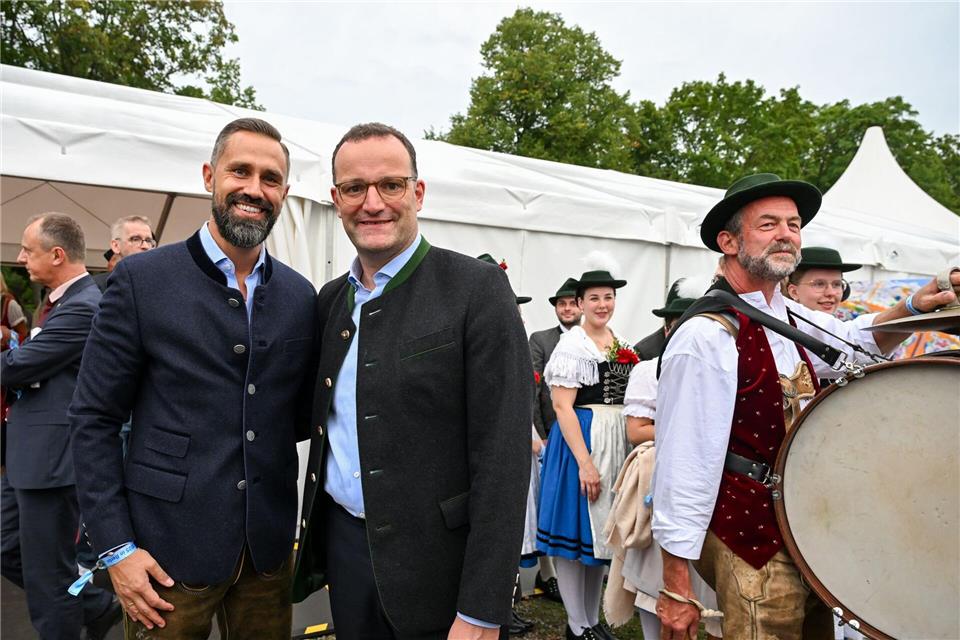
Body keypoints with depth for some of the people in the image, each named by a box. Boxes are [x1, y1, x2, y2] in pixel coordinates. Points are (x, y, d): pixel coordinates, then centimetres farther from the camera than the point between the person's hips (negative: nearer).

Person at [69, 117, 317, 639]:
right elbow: (93, 419, -6)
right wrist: (116, 548, -8)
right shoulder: (141, 279, -7)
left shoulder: (299, 296, 2)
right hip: (169, 549, -3)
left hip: (269, 549, 4)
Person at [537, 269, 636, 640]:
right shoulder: (571, 344, -9)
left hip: (619, 442, 7)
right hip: (580, 440, -7)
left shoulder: (623, 346, 12)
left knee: (604, 529, 14)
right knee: (577, 528, 0)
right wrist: (584, 461, -20)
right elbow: (562, 406, -15)